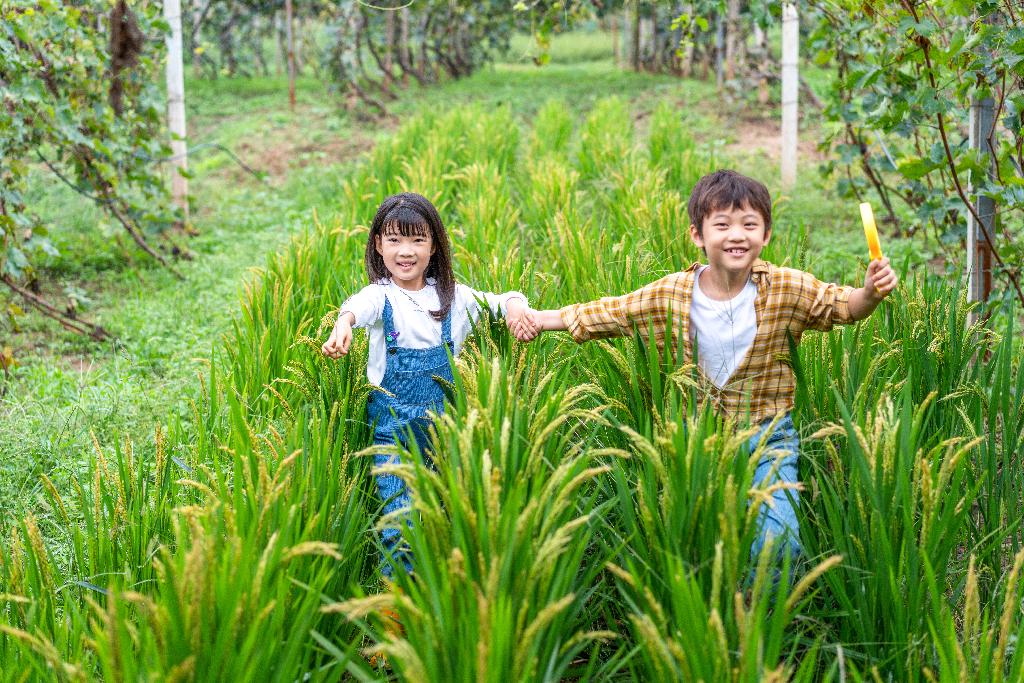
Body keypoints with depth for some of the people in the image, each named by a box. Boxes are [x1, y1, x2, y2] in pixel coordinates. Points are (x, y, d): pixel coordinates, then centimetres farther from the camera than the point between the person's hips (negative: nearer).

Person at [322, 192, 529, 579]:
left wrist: (515, 307, -17)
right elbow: (359, 305, -28)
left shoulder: (452, 297, 6)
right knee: (399, 513, -11)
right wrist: (344, 323, -52)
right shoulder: (381, 296, -5)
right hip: (391, 425, -3)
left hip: (442, 420, 3)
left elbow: (500, 302, 9)